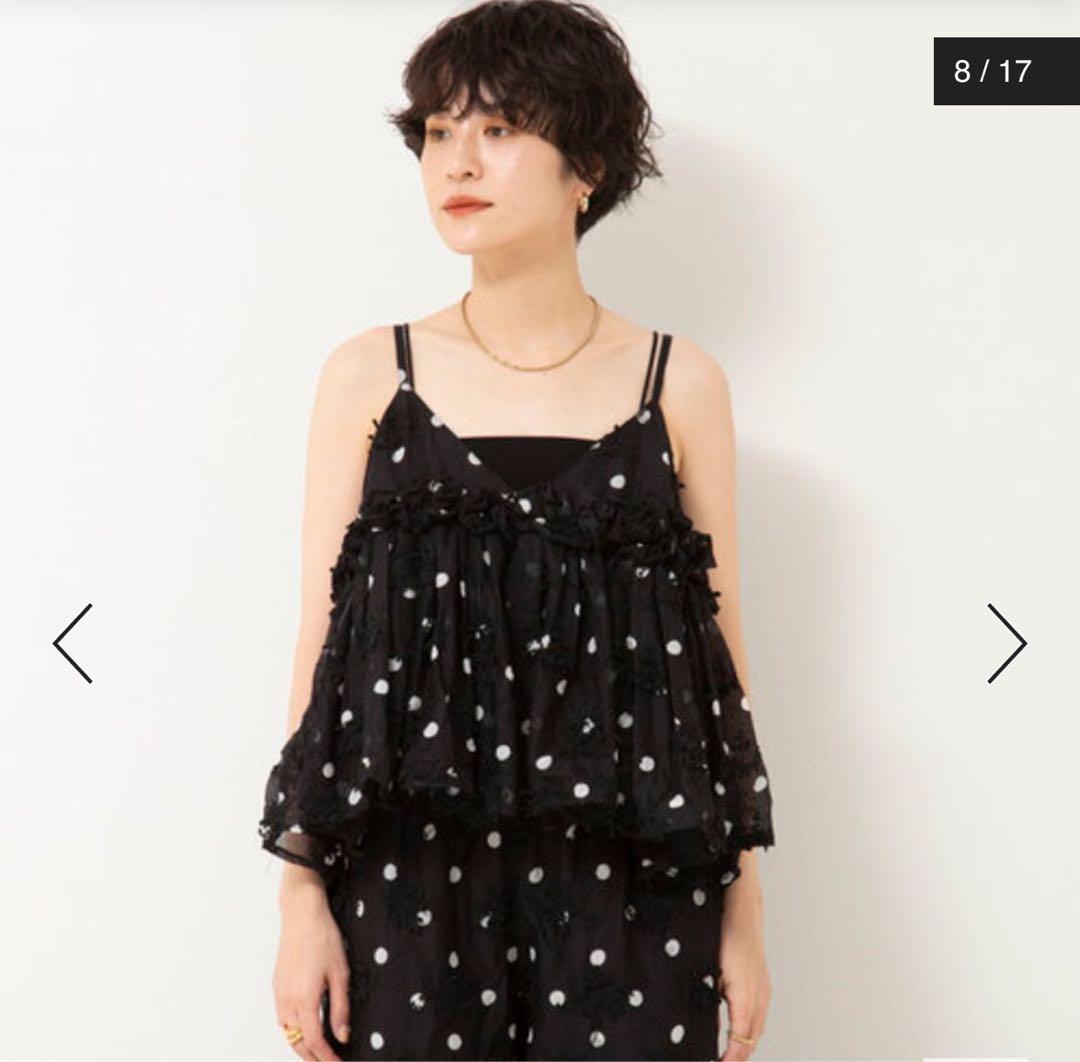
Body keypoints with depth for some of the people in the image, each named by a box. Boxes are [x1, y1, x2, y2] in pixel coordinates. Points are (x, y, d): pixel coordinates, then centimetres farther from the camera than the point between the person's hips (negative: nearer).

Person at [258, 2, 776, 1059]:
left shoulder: (679, 385, 4)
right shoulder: (368, 376, 4)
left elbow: (720, 655, 6)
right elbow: (320, 643, 3)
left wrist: (744, 909, 5)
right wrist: (302, 896, -1)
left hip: (630, 876, 0)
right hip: (411, 865, 0)